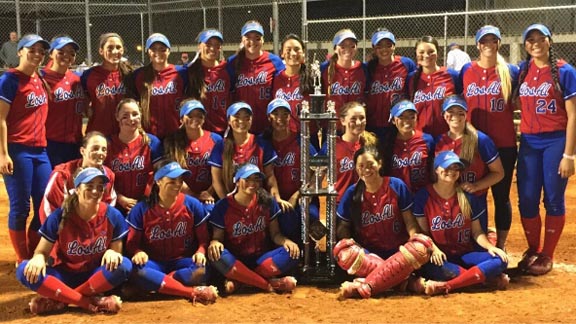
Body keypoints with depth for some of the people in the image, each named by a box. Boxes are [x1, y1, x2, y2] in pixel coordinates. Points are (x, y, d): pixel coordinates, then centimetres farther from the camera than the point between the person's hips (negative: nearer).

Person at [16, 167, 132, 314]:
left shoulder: (113, 216, -8)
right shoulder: (60, 216, -10)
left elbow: (117, 250, 0)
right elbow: (42, 251, -4)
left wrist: (111, 253, -25)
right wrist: (39, 258, -29)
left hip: (96, 275, 0)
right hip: (64, 275, 0)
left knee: (124, 265, -32)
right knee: (25, 271, -28)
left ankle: (60, 299, -24)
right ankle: (91, 302, -29)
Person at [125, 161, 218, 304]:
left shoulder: (193, 205, -1)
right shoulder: (141, 209, -3)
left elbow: (203, 239, 4)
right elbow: (132, 243, 1)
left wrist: (200, 252, -19)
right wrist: (138, 253, -23)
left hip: (182, 261, 0)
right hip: (155, 263, 0)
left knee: (202, 270, -34)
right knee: (137, 271, -37)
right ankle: (194, 292, -37)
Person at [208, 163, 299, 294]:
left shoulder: (267, 202, 1)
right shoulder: (223, 206, -5)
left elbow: (275, 234, 6)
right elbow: (217, 237, 0)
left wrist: (285, 241, -18)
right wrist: (215, 243, -26)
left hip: (261, 258, 2)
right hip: (235, 260, -2)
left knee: (292, 253, -25)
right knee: (217, 256, -35)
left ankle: (237, 280, -22)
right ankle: (269, 284, -26)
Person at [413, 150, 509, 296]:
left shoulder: (468, 197, 5)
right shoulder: (423, 196, -2)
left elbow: (476, 231, 7)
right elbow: (423, 232, -1)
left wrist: (489, 246, -12)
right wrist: (433, 249, -20)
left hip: (465, 255, 3)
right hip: (440, 256, -3)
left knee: (500, 260, -25)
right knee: (429, 266, -39)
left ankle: (445, 286, -37)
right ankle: (488, 277, -28)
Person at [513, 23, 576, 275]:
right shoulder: (521, 72, 7)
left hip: (555, 142, -4)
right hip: (528, 143, 4)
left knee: (553, 200, 3)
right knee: (526, 200, 6)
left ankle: (547, 255, 15)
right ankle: (532, 250, 24)